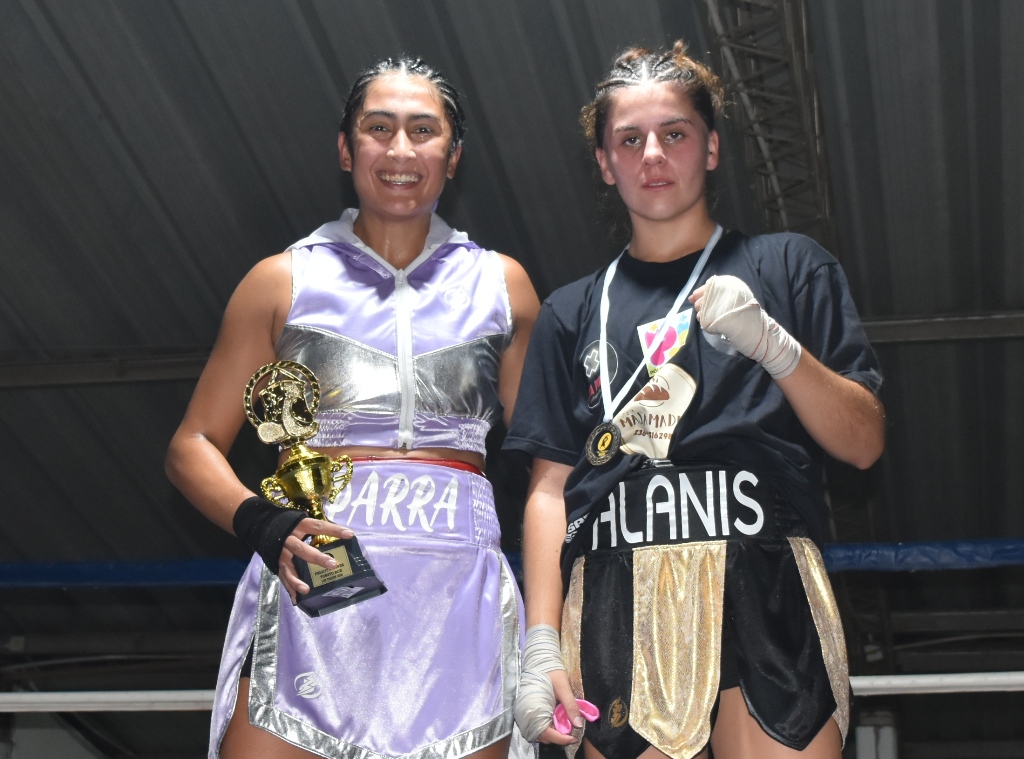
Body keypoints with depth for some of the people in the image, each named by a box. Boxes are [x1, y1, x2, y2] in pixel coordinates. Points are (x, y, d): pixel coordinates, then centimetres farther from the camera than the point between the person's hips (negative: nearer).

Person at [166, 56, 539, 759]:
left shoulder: (501, 285, 14)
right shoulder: (284, 280, 10)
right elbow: (193, 446, 10)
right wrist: (263, 526, -10)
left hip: (459, 593, 1)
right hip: (309, 593, -1)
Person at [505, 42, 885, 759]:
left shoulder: (785, 265, 12)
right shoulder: (575, 311, 17)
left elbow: (864, 443, 6)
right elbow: (551, 487, 11)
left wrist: (774, 345, -11)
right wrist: (542, 644, 1)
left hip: (764, 596, -1)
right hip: (618, 610, 2)